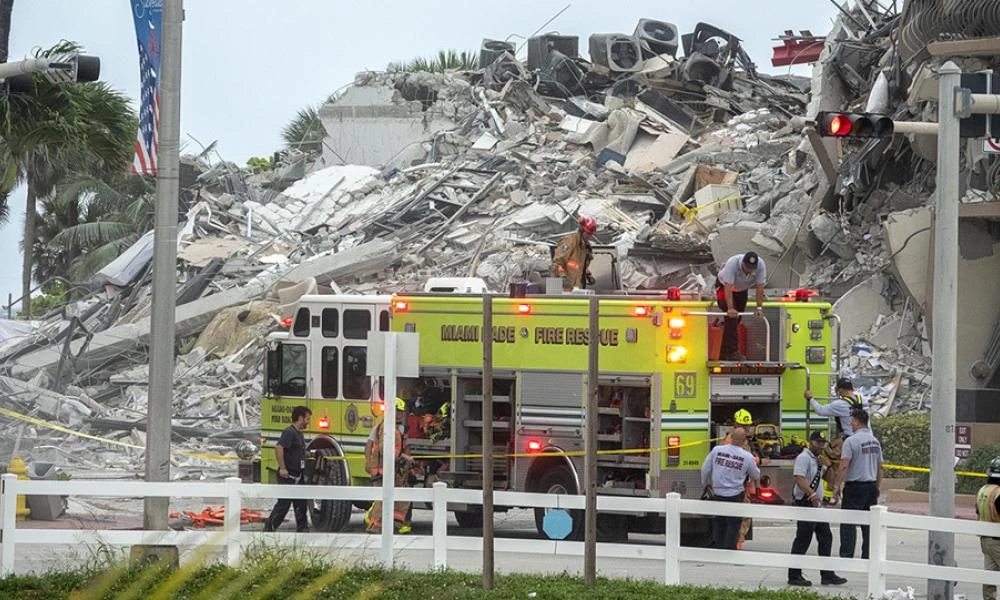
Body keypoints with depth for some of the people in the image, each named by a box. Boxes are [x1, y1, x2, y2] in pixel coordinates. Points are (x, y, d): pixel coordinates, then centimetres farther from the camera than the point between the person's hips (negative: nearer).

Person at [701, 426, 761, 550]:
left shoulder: (717, 450, -6)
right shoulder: (747, 457, -10)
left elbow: (705, 469, 2)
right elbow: (756, 476, 7)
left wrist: (706, 483, 21)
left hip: (718, 494, 3)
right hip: (735, 496, -3)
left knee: (720, 523, 17)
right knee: (733, 525, 4)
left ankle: (719, 548, 23)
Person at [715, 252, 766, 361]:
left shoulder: (761, 266, -27)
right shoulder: (732, 264, -38)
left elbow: (759, 287, -23)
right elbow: (728, 287, -40)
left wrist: (759, 307, -28)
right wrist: (730, 308, -46)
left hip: (742, 289, 5)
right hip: (724, 286, -5)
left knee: (736, 320, 5)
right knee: (731, 316, -21)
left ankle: (724, 355, 14)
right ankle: (733, 352, -24)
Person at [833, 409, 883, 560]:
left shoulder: (851, 441, -12)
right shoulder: (875, 441, 10)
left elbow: (844, 466, -17)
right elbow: (880, 467, 16)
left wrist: (837, 486, -10)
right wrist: (878, 488, 23)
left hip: (855, 486, -7)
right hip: (871, 485, 7)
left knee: (848, 524, -5)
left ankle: (846, 556, -10)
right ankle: (868, 556, 11)